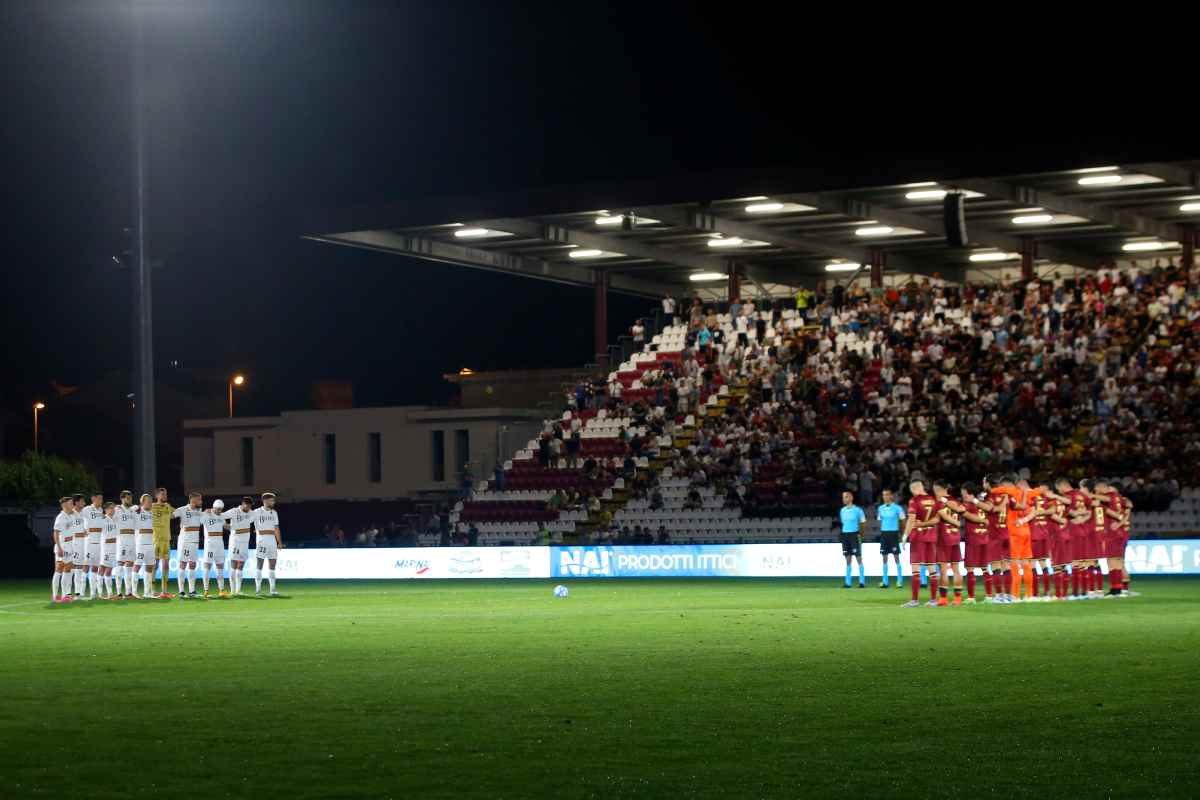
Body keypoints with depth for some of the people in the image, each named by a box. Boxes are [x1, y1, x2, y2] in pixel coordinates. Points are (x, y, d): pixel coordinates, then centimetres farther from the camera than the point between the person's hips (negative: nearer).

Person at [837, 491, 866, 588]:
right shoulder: (842, 510, 10)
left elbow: (863, 522, -1)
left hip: (854, 535, -5)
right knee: (848, 559, 6)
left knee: (859, 558, -5)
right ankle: (847, 582, 7)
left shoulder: (857, 510, -6)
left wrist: (860, 534, -5)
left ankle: (862, 582, -3)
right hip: (845, 534, 5)